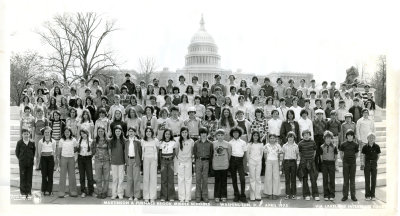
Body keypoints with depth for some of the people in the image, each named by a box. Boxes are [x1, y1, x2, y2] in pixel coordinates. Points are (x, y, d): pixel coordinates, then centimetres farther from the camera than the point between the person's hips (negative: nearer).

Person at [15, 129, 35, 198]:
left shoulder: (32, 142, 2)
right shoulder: (19, 142, -1)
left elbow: (34, 151, 13)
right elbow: (17, 152, 7)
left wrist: (32, 158, 8)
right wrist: (20, 159, 5)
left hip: (30, 162, 1)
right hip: (22, 162, -1)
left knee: (29, 177, 4)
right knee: (22, 177, 2)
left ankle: (29, 191, 13)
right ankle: (23, 191, 11)